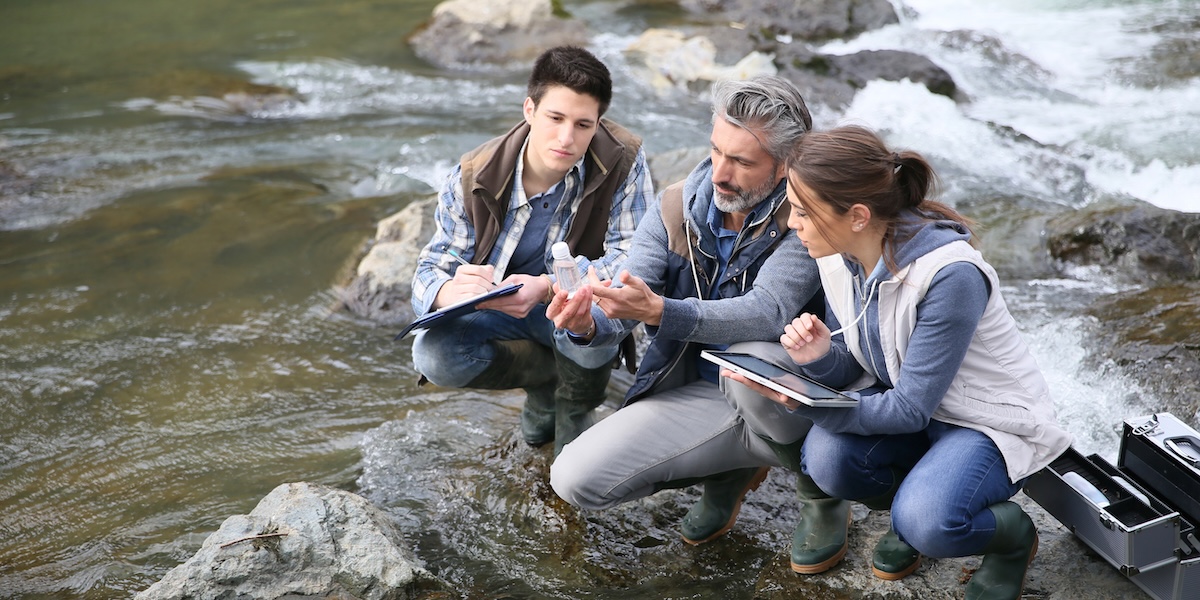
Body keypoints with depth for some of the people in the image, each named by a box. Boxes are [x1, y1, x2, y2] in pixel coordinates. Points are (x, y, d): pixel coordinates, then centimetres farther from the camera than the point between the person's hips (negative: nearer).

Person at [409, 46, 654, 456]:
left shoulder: (623, 163, -20)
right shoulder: (474, 176, -15)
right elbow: (434, 265, -13)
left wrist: (547, 287, -43)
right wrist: (449, 291, -41)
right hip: (496, 311, 2)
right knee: (433, 356, -26)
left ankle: (575, 411, -1)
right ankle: (548, 375, 5)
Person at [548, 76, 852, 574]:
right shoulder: (675, 211, -3)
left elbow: (764, 314, -31)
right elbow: (622, 312, -8)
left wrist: (660, 312, -46)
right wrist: (589, 323, -33)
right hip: (697, 396, 4)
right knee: (574, 480, -11)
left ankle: (824, 495, -5)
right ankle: (734, 468, 14)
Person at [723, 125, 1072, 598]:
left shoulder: (951, 275, -31)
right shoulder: (838, 257, -8)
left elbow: (912, 408, -26)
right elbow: (853, 371, 0)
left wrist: (800, 403, -32)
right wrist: (821, 358, -24)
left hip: (992, 420, -6)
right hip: (904, 401, 6)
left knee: (926, 524, -32)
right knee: (825, 457, -24)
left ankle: (1013, 534, 3)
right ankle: (914, 506, 8)